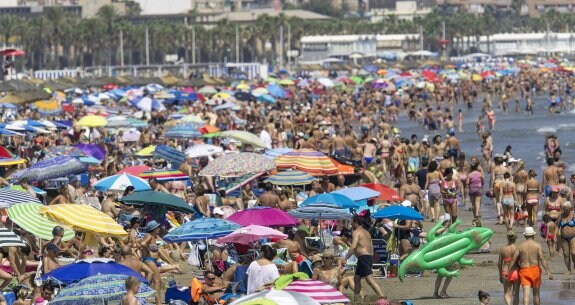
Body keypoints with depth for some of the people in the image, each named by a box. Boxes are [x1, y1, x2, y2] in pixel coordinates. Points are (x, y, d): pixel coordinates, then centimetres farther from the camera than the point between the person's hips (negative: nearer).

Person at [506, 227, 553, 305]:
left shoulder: (520, 245, 2)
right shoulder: (537, 245, -4)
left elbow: (514, 259, 0)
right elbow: (542, 259, -12)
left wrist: (508, 271, 8)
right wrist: (548, 272, -14)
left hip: (524, 270, 1)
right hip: (535, 269, -1)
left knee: (526, 293, -8)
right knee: (536, 293, 14)